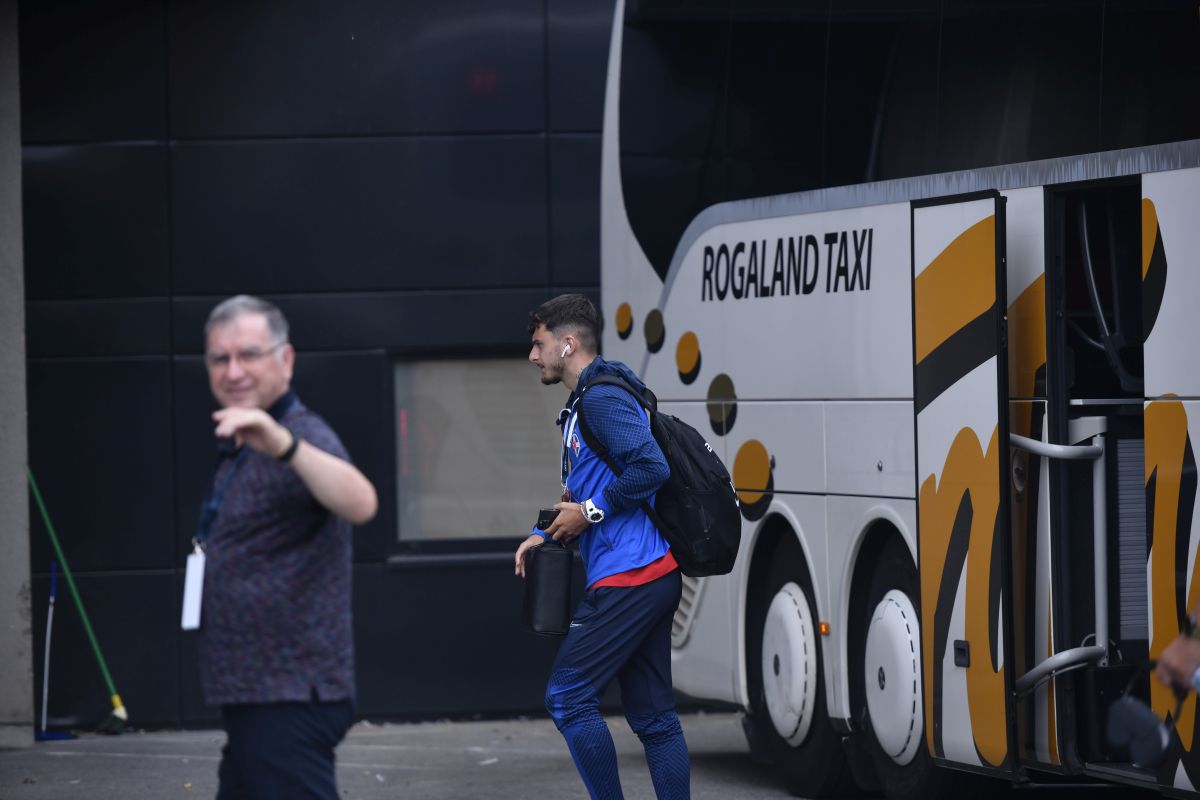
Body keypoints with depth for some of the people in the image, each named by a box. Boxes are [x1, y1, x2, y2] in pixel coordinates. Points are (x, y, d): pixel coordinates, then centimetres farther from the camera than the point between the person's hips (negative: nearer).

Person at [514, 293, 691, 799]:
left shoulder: (601, 398, -11)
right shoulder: (583, 405, 21)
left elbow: (650, 468, -23)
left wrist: (590, 511, -14)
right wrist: (545, 536, 14)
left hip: (629, 577, -10)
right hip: (652, 578, 10)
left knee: (568, 695, -7)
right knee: (652, 715, 8)